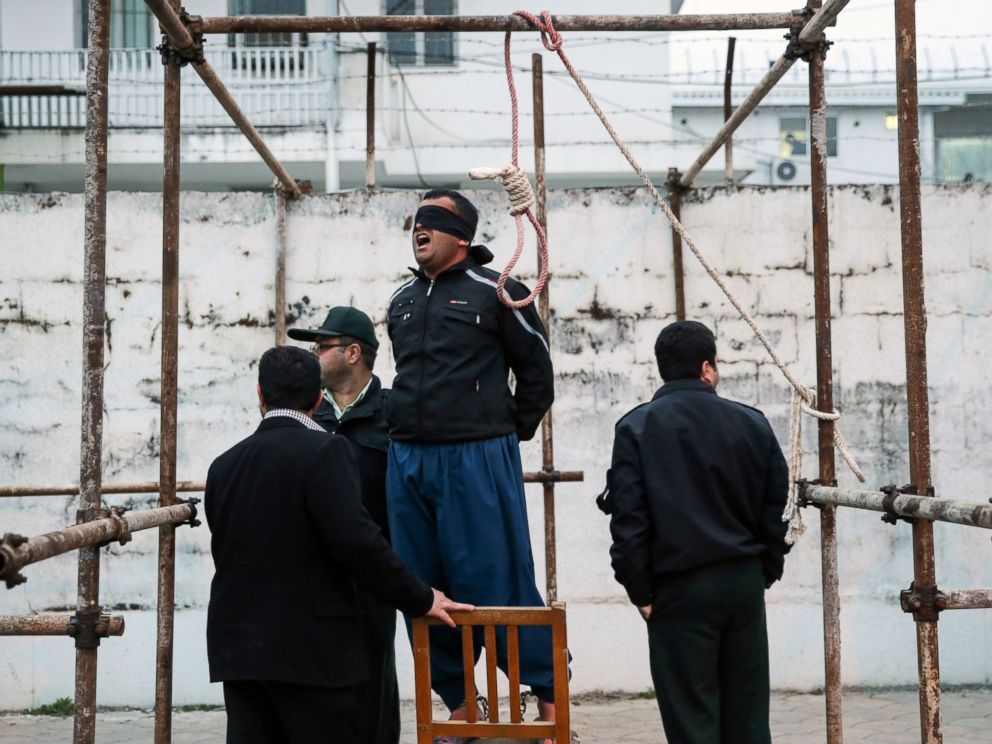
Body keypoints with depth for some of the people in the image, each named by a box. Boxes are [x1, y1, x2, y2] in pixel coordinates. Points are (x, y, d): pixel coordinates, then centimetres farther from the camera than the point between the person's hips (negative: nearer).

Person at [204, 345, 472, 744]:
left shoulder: (224, 465, 9)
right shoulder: (324, 450, -10)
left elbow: (226, 551, 14)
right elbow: (357, 540, -19)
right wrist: (421, 599, -8)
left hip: (238, 648, 6)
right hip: (309, 648, -5)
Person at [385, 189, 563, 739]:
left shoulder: (494, 292, -3)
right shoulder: (401, 301, 15)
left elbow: (538, 373, 2)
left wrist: (508, 434, 3)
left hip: (476, 460, -6)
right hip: (407, 461, 6)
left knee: (498, 582, -5)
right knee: (424, 591, 8)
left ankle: (548, 695, 9)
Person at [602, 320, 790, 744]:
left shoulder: (637, 428, -6)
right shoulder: (752, 424, 3)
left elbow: (628, 517, -10)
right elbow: (776, 506, 5)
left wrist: (640, 590, -3)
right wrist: (766, 572, 14)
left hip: (680, 588, -3)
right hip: (744, 582, 3)